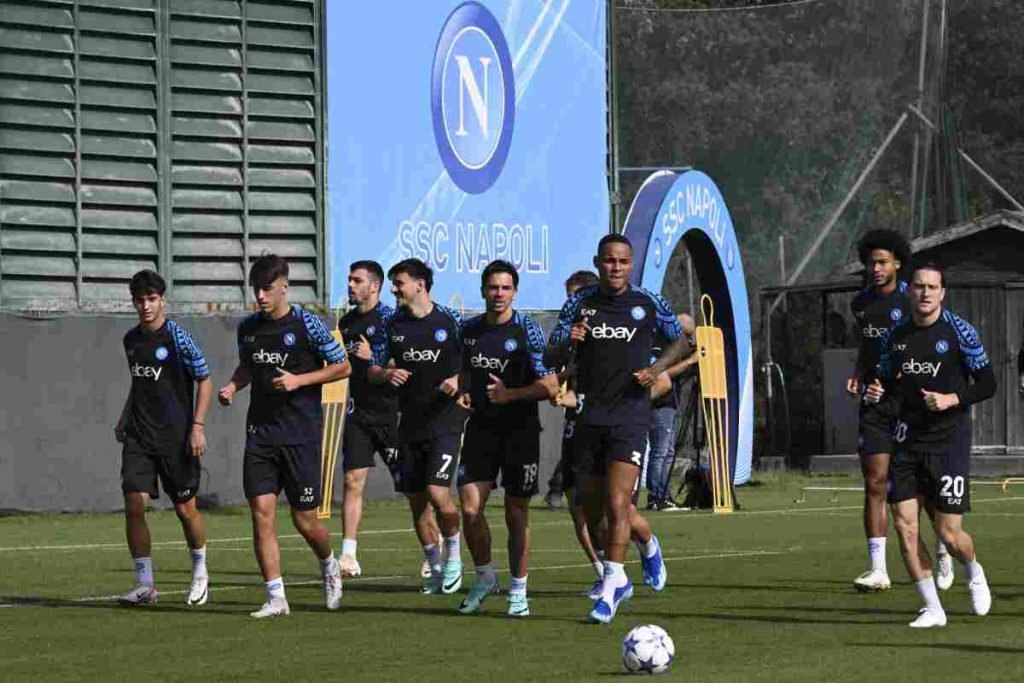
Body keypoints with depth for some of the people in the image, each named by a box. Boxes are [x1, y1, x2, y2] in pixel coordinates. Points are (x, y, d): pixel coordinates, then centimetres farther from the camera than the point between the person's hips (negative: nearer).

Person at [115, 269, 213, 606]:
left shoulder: (177, 337, -9)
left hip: (176, 439, -4)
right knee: (134, 505, -8)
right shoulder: (131, 339, 9)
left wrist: (198, 426, -13)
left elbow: (205, 381, -5)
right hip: (138, 437, 4)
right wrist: (124, 420, 16)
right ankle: (144, 584, -3)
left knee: (185, 508, 4)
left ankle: (200, 572, 28)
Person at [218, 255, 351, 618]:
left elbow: (343, 367, -2)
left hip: (301, 434, -4)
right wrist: (232, 386, 3)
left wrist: (299, 380, -14)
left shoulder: (307, 324, -8)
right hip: (260, 434, 4)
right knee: (261, 514, -7)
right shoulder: (248, 327, 7)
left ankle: (329, 567, 32)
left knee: (304, 520, 1)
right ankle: (276, 598, -2)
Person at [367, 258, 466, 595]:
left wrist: (459, 381, -17)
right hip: (410, 425, 5)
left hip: (445, 421, -5)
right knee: (416, 500, 7)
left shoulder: (451, 321, -5)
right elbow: (372, 369, 11)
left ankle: (454, 554, 9)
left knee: (438, 493, -16)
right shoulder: (392, 325, 7)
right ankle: (436, 569, 21)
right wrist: (386, 374, -11)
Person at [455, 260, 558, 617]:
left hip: (520, 430, -4)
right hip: (480, 427, 4)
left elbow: (550, 386, -13)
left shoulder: (527, 330, -8)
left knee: (517, 514, 1)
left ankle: (518, 591, 13)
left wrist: (511, 394, -23)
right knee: (470, 509, -6)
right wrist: (463, 393, 5)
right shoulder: (470, 329, 7)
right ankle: (484, 577, 16)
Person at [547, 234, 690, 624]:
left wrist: (656, 369, -4)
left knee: (617, 505, -16)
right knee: (594, 511, 9)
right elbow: (550, 357, 2)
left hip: (630, 417, -3)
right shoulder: (579, 304, 5)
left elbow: (680, 343, 15)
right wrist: (567, 341, -21)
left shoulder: (649, 305, 1)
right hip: (589, 417, 3)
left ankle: (610, 591, -14)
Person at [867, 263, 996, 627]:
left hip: (950, 440, -4)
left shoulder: (959, 332, -7)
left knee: (949, 534, -5)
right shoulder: (894, 336, 6)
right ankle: (933, 609, 7)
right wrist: (878, 390, -5)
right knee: (904, 526, -5)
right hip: (908, 440, 4)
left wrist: (952, 399, -19)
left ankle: (974, 573, 30)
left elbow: (987, 385, -4)